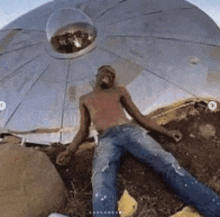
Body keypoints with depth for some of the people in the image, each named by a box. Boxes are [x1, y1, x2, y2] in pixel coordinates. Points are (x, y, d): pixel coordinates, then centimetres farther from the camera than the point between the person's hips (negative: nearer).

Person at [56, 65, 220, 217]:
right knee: (102, 188, -32)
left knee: (167, 163, -25)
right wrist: (70, 150, 7)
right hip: (106, 140, 0)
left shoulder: (119, 91, 28)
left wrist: (166, 132, 13)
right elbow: (84, 130, 26)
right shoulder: (85, 99, 30)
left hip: (130, 131, 1)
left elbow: (140, 117, 24)